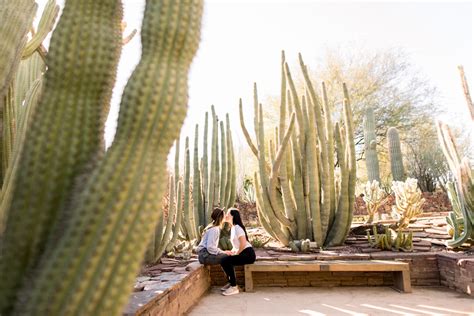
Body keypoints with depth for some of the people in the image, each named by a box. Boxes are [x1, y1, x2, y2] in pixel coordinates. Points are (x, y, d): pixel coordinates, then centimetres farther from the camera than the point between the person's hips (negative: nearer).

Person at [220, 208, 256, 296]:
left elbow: (243, 244, -23)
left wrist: (235, 254, -12)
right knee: (224, 260, 7)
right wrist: (232, 251, 5)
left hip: (248, 254, -10)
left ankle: (234, 287, -11)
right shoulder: (232, 228, 14)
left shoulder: (237, 227, -15)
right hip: (243, 253, 10)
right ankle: (231, 283, 18)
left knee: (225, 261, -21)